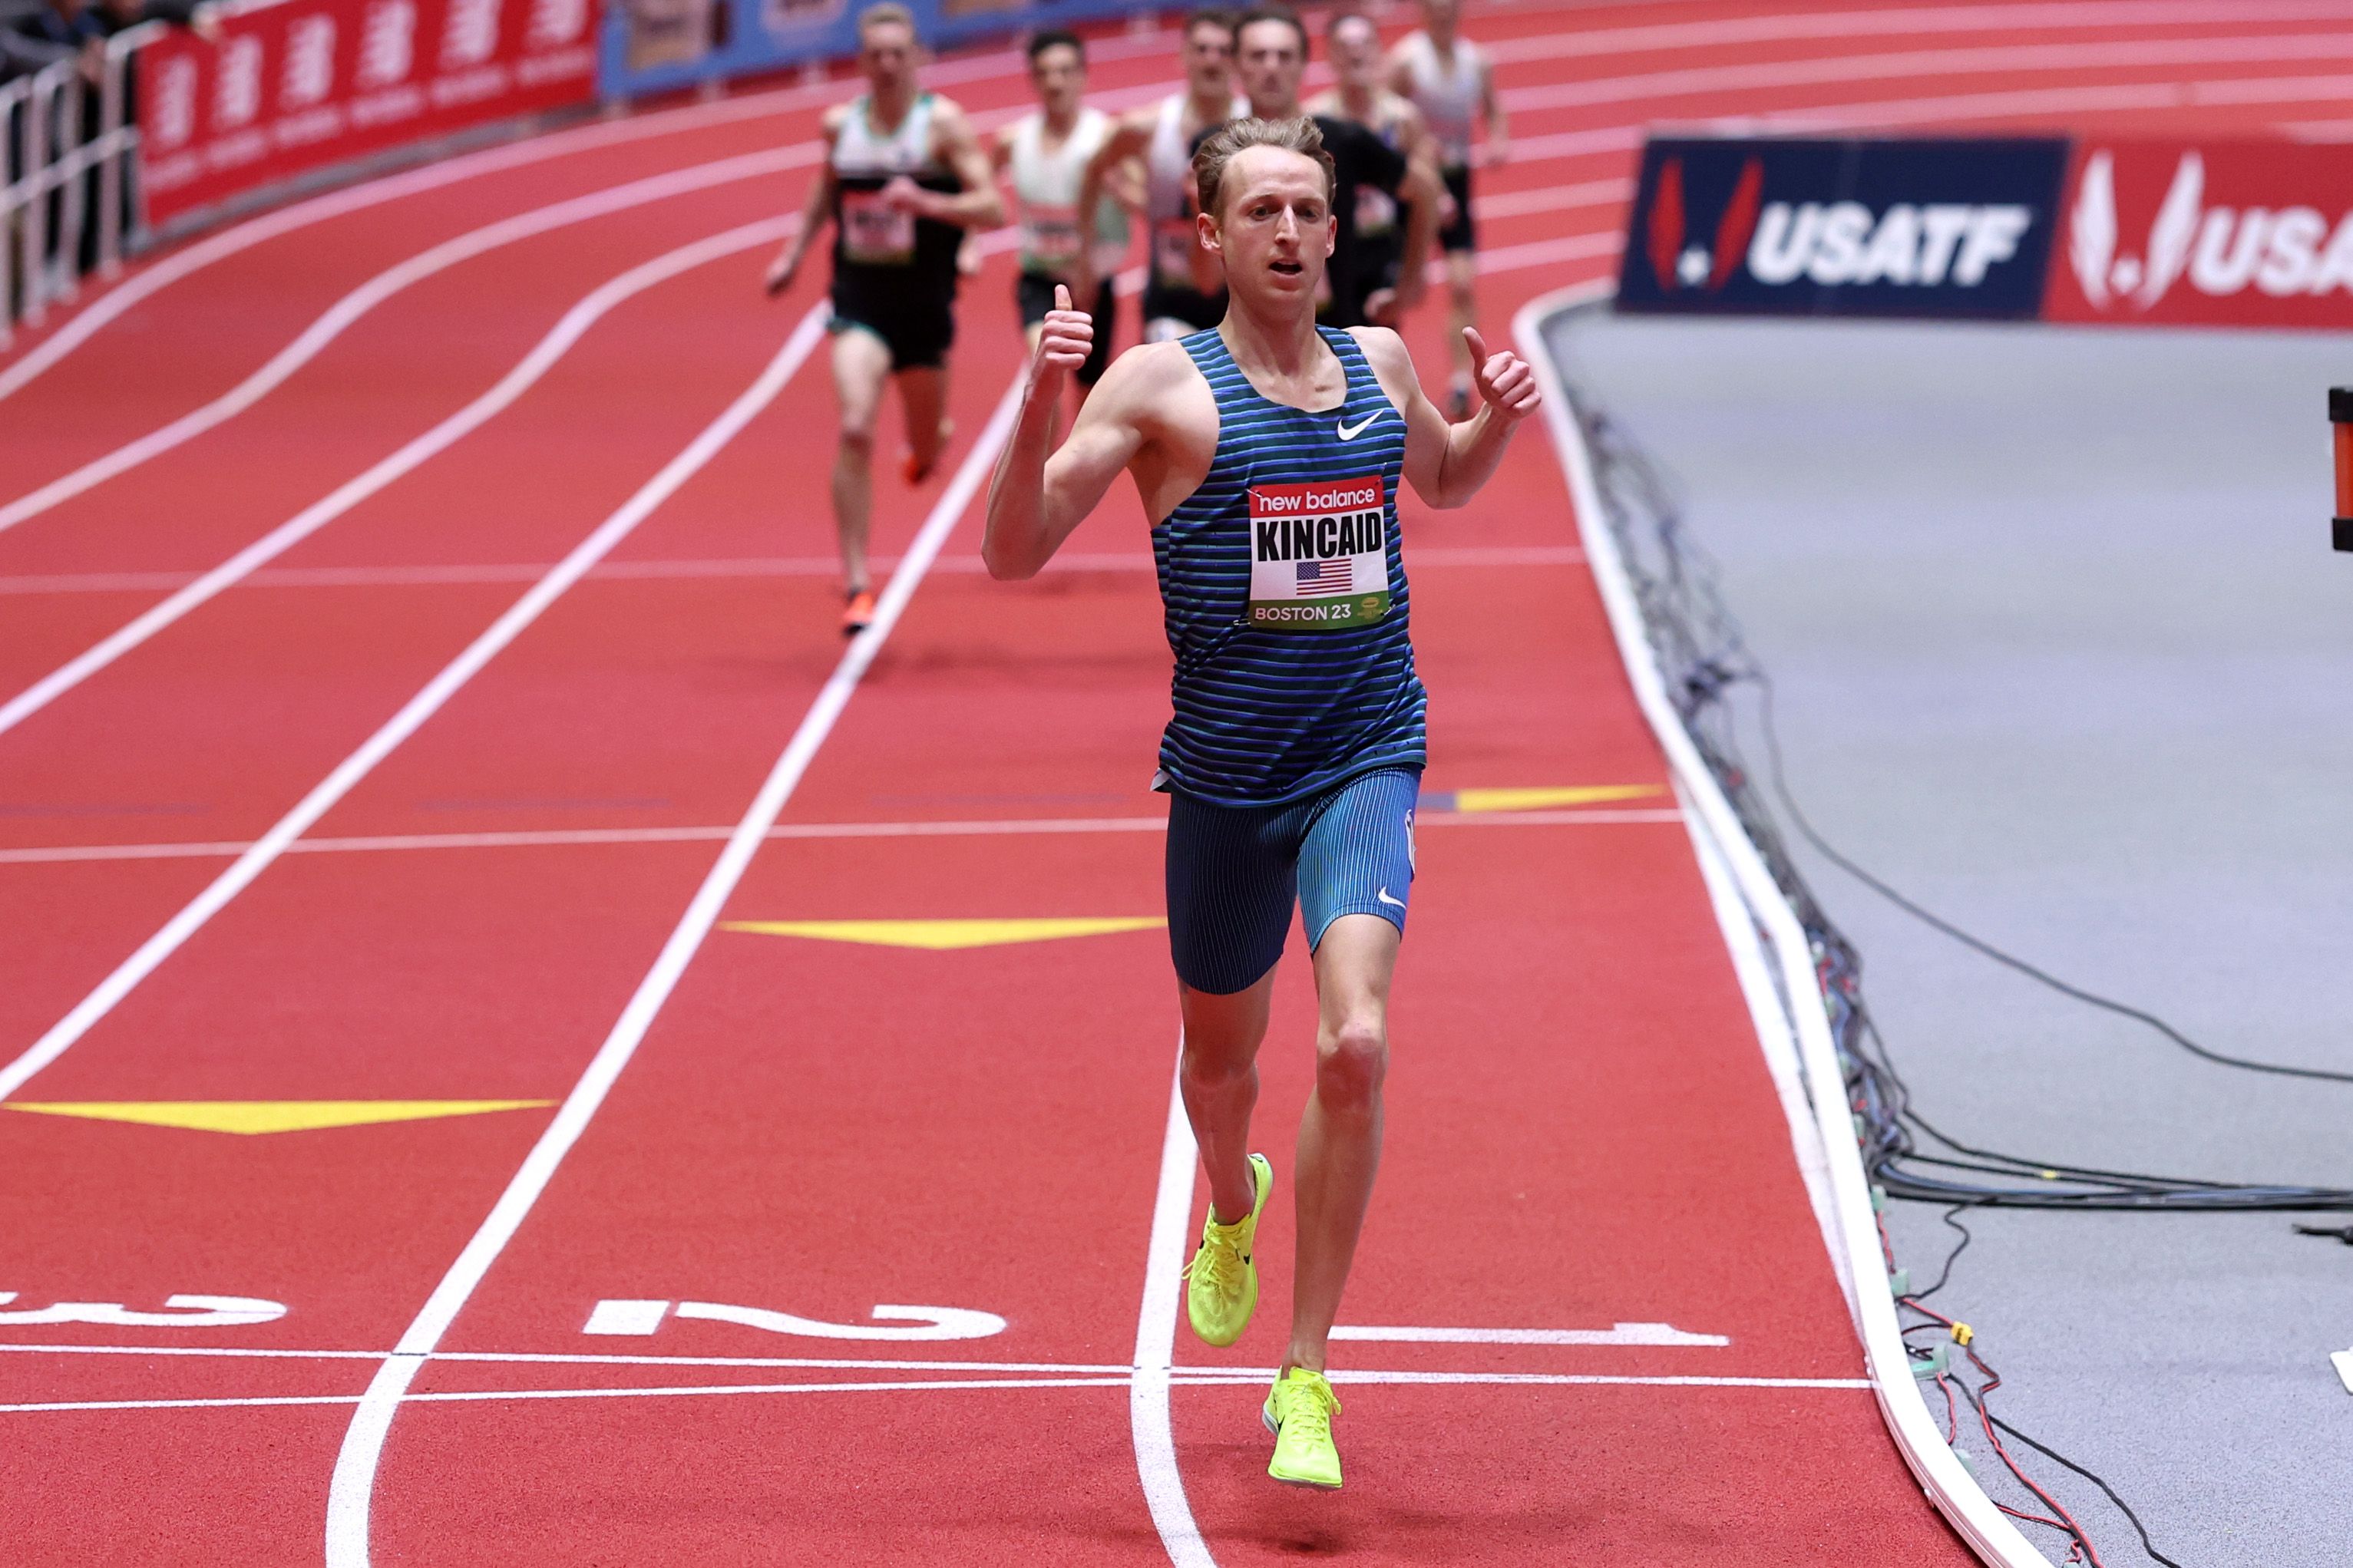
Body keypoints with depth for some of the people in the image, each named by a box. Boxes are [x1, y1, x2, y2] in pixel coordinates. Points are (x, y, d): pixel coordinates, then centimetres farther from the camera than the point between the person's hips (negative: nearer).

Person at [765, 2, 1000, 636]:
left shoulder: (943, 122, -9)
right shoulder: (840, 124, 1)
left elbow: (992, 208, -15)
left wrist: (926, 202, -30)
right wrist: (795, 253, 21)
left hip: (924, 307, -1)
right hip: (859, 303, 1)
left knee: (926, 452, 14)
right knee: (855, 431, -21)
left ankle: (929, 442, 57)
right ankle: (856, 586, -19)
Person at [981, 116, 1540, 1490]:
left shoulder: (1380, 363, 6)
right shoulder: (1162, 386, -5)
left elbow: (1445, 481, 29)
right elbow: (1013, 554, -9)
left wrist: (1499, 417, 7)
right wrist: (1040, 404, -24)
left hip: (1365, 763, 1)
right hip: (1225, 780, -1)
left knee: (1356, 1044, -20)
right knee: (1222, 1063, 17)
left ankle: (1307, 1377, -10)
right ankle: (1234, 1211, 55)